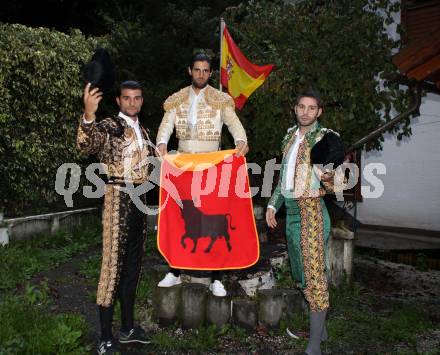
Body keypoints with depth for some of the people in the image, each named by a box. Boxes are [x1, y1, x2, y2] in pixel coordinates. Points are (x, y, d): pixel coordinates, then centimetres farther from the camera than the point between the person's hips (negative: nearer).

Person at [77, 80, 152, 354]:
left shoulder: (143, 131, 16)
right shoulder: (110, 126, -7)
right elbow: (86, 145, -30)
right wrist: (88, 115, -45)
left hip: (139, 200, 7)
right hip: (118, 198, -7)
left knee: (133, 264, 12)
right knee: (113, 263, -6)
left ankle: (128, 327, 24)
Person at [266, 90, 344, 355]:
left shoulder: (326, 137, -5)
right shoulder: (290, 136, 15)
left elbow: (336, 181, -6)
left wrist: (328, 178, -28)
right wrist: (273, 204, 16)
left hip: (312, 209, -7)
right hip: (291, 209, 8)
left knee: (314, 273, -7)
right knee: (301, 272, 14)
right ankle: (319, 327, 30)